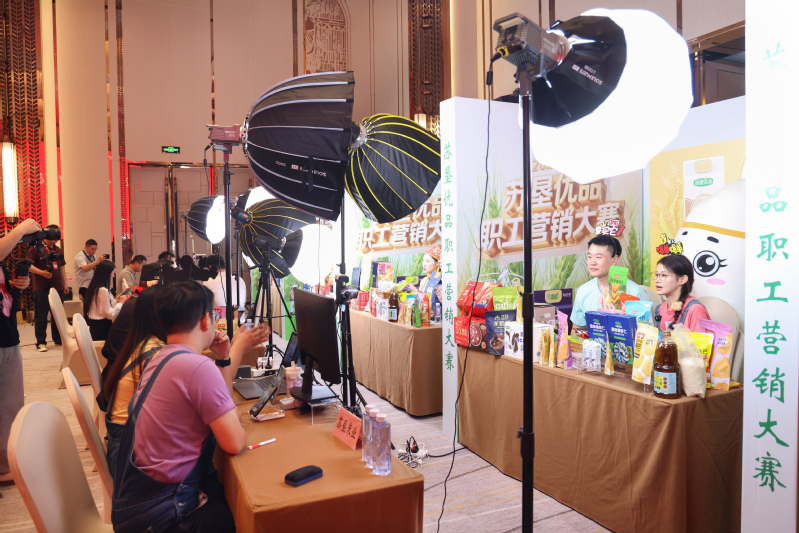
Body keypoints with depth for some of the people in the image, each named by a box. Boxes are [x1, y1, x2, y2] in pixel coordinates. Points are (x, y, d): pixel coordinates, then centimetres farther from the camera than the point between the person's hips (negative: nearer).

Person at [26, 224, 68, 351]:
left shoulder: (58, 250, 18)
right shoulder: (36, 248, -1)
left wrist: (65, 283, 18)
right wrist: (42, 272, -22)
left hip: (57, 288, 6)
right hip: (41, 288, -6)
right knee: (41, 316, -1)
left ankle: (58, 339, 19)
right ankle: (41, 342, 5)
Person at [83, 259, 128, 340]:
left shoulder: (94, 287, 10)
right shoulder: (103, 290, -20)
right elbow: (109, 314, -18)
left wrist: (116, 301, 8)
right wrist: (120, 303, -6)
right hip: (102, 328, -10)